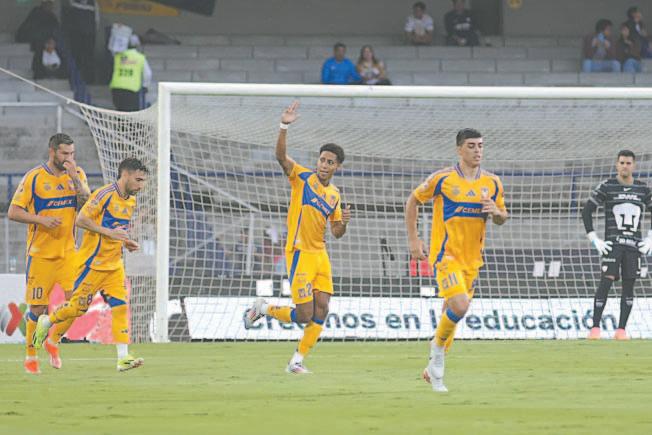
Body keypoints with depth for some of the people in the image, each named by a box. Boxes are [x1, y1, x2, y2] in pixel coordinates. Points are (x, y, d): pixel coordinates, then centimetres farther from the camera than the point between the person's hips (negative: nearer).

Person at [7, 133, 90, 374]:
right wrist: (42, 220, -20)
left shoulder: (77, 174, 4)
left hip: (68, 250, 3)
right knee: (38, 307, -2)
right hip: (40, 252, -3)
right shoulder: (34, 178, -8)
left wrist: (75, 179, -18)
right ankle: (30, 355, 16)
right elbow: (13, 212, -8)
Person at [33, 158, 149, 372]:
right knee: (79, 306, 2)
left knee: (120, 307, -6)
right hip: (93, 263, -7)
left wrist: (126, 242, 5)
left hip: (115, 265, 7)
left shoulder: (131, 201, 10)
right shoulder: (105, 194, -17)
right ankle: (47, 322, 30)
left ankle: (123, 357, -9)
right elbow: (81, 219, -20)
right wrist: (110, 233, -25)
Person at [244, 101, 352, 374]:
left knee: (321, 310, -3)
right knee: (304, 315, -10)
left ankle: (297, 362, 6)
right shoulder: (302, 178, -4)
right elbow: (281, 156, -22)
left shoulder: (334, 194, 13)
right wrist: (284, 127, -35)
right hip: (300, 252, -6)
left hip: (321, 254, 6)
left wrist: (343, 223, -6)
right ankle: (263, 309, 17)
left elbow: (336, 233, 17)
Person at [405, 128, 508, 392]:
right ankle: (438, 345, 5)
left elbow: (502, 219, 15)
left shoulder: (492, 183, 5)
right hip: (445, 254, -5)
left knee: (451, 313, 11)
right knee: (460, 306, -23)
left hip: (472, 259, 5)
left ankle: (433, 370, 25)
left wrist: (496, 212, -10)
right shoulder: (442, 179, -7)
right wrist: (413, 239, -2)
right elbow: (413, 201, 4)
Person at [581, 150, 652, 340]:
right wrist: (595, 240, -6)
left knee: (629, 286, 0)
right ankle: (595, 328, -14)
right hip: (613, 244, -3)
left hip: (634, 246, 3)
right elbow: (586, 212, 0)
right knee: (606, 282, -14)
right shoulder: (606, 187, 0)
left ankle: (621, 330, 3)